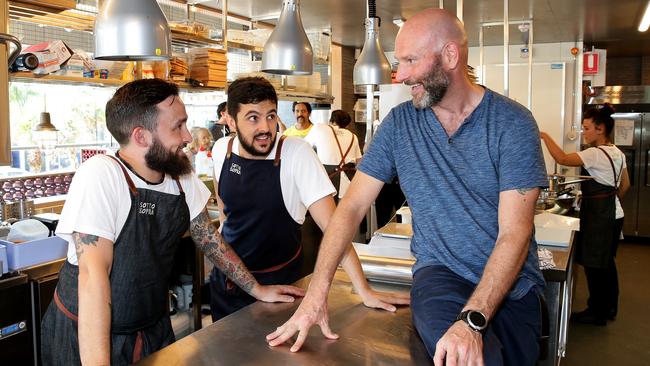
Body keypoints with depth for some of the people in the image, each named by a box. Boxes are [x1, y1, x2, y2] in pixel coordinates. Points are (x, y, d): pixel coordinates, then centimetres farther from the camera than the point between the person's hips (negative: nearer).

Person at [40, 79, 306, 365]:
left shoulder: (181, 176, -6)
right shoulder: (100, 175, -25)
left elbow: (208, 238, 6)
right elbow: (93, 273, -30)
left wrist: (257, 289, 7)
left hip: (154, 328, 6)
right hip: (86, 337, -6)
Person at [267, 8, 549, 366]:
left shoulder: (512, 122, -8)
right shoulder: (400, 123, 1)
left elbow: (514, 233, -14)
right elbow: (351, 207, -2)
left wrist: (472, 321, -27)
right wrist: (316, 295, -11)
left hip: (512, 282, 0)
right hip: (440, 272, 0)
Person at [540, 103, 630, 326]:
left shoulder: (596, 154, -20)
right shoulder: (617, 153, 10)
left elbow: (562, 159, -31)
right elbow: (625, 185, 17)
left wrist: (545, 136, -24)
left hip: (598, 217, -10)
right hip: (613, 214, 10)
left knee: (594, 265, 0)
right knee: (606, 262, 19)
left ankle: (596, 312, 11)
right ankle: (609, 307, 31)